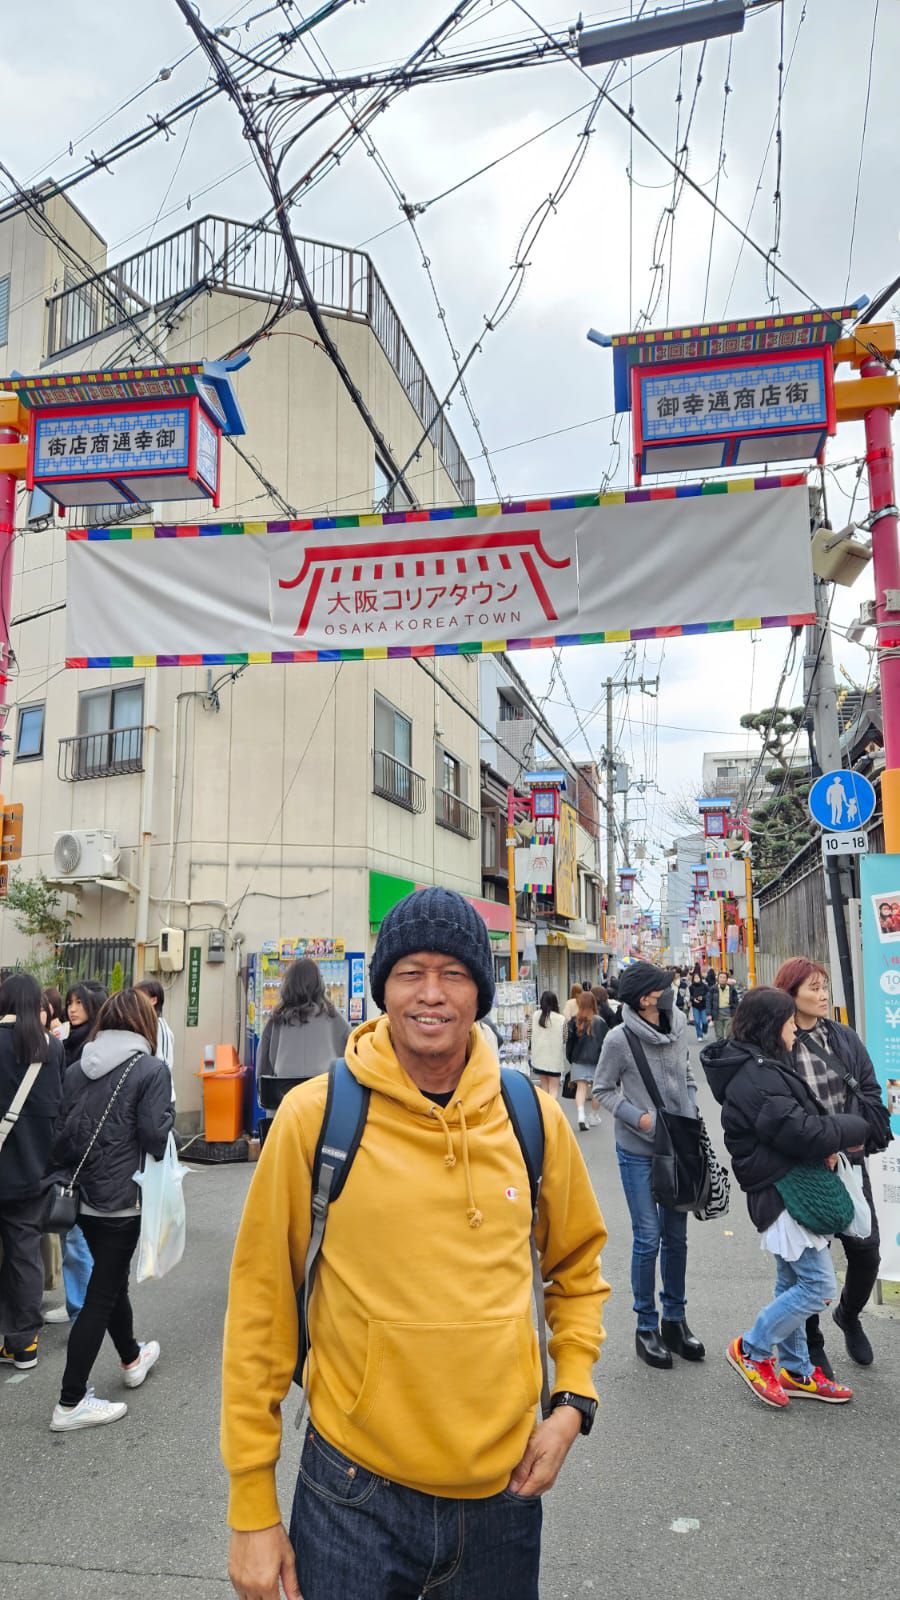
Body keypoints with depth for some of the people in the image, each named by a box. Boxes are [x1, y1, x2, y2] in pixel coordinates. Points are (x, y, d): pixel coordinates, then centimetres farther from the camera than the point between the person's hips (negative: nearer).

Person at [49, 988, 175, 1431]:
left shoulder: (77, 1070, 3)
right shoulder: (151, 1069, -15)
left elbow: (61, 1137, 7)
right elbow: (155, 1137, -18)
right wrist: (167, 1113, 1)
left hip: (86, 1197, 7)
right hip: (125, 1199, -7)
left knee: (112, 1279, 23)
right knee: (101, 1294, 3)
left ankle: (132, 1360, 42)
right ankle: (71, 1403, 9)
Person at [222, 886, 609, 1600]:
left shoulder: (535, 1119, -5)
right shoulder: (313, 1115, -14)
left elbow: (578, 1266, 11)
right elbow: (261, 1304, -7)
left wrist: (573, 1398, 0)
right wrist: (252, 1507, -4)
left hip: (505, 1484, 3)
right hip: (356, 1491, -2)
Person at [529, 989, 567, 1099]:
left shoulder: (536, 1016, -4)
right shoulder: (560, 1019, -12)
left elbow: (532, 1036, 1)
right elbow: (563, 1040, -6)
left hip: (539, 1057, 3)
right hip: (554, 1058, -3)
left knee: (544, 1089, 18)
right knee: (554, 1089, 3)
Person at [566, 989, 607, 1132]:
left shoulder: (574, 1021, -3)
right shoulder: (600, 1022, -7)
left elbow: (569, 1041, -1)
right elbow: (605, 1042, -5)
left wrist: (570, 1058, 10)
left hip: (579, 1060, 0)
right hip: (596, 1060, 0)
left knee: (581, 1087, -3)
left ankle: (581, 1116, -21)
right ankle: (594, 1117, 26)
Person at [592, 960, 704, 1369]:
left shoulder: (678, 1025, -1)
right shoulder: (619, 1039, -16)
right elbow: (603, 1090, -6)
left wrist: (691, 1118, 0)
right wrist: (640, 1119, -17)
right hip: (638, 1152, -5)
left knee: (676, 1237, 14)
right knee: (647, 1240, 1)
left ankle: (674, 1319, 30)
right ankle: (646, 1327, 18)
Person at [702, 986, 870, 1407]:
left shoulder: (757, 1068, 10)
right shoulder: (758, 1076, -23)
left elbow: (798, 1117, 15)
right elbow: (803, 1133, -25)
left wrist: (826, 1143, -6)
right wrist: (854, 1128, -8)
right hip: (783, 1194, -10)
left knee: (792, 1283, 18)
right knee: (819, 1285, -3)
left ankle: (796, 1371, 31)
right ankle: (750, 1350, 10)